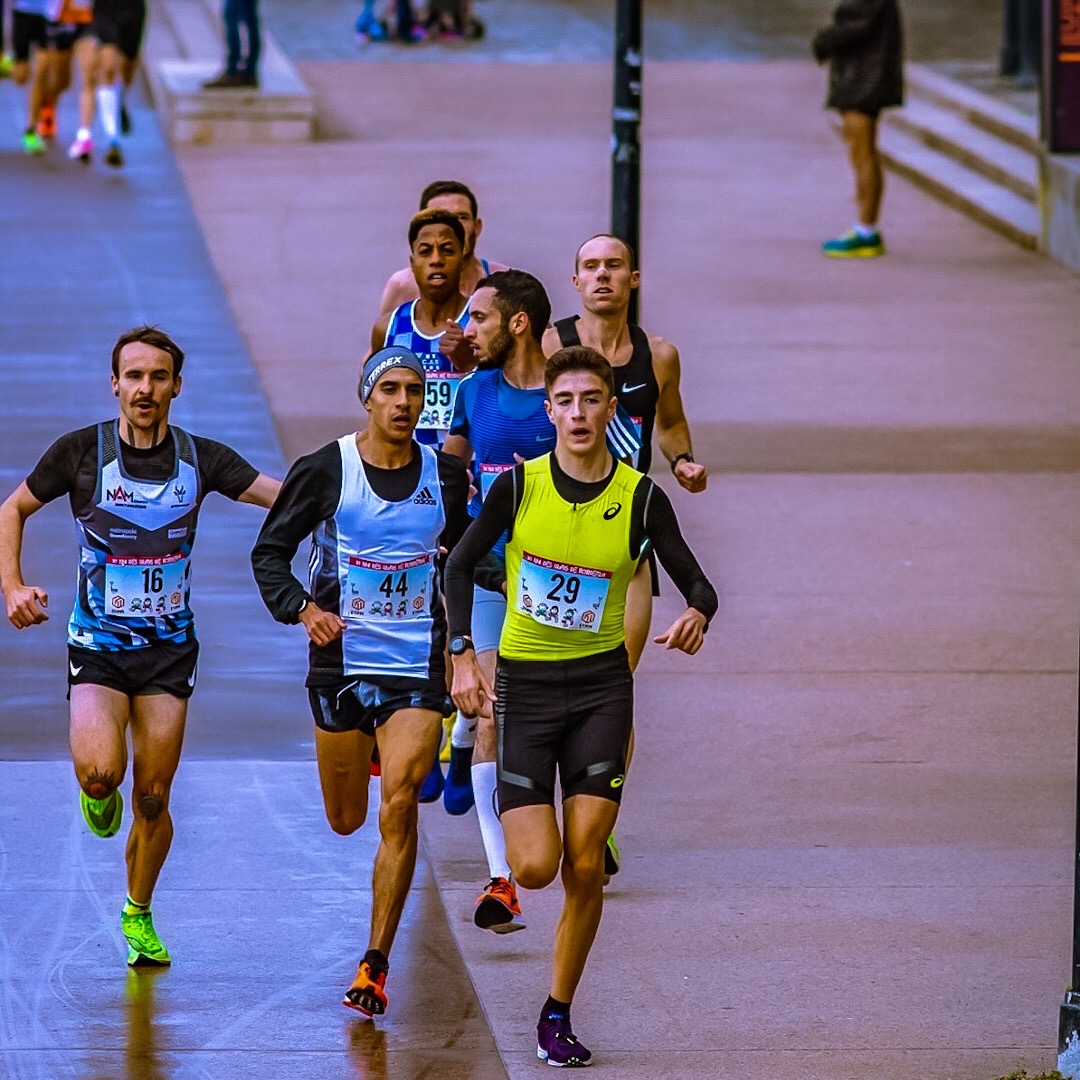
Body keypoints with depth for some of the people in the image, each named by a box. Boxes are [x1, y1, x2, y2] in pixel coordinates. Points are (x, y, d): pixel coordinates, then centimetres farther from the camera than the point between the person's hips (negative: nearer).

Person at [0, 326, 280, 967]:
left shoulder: (199, 458, -3)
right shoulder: (81, 451, -7)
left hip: (169, 647, 2)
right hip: (97, 643, -2)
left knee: (153, 798, 2)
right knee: (101, 769, -25)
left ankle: (139, 915, 26)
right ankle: (99, 795, 14)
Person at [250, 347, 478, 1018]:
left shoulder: (447, 477, 3)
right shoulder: (325, 471, -5)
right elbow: (270, 551, 1)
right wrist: (302, 608, -17)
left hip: (418, 668, 0)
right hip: (342, 664, 0)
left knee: (399, 807, -15)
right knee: (346, 819, 11)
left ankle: (376, 965, -7)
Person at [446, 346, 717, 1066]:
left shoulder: (640, 497, -6)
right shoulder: (520, 485, -6)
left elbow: (698, 585, 0)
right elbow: (461, 565, 4)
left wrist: (698, 615, -24)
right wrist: (463, 656, -6)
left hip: (602, 687, 1)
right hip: (525, 683, 0)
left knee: (585, 868, -4)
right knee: (537, 867, -11)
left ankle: (559, 1015, 11)